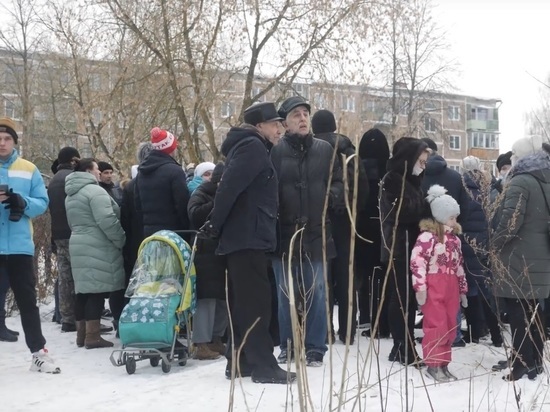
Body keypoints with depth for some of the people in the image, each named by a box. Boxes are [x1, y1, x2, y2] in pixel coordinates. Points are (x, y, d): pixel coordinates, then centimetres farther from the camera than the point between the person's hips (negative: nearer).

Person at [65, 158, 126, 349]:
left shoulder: (71, 195, 18)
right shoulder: (95, 191, -12)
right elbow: (107, 221, -19)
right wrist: (122, 240, -10)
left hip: (78, 246, 9)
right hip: (97, 248, -9)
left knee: (84, 290, 12)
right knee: (96, 291, -7)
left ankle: (81, 333, 15)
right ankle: (92, 336, -7)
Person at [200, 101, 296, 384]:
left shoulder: (250, 147, 23)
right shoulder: (252, 147, -10)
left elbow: (229, 187, 21)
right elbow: (229, 187, -20)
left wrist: (219, 226, 15)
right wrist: (215, 224, -15)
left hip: (242, 237, 10)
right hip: (248, 237, -10)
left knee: (243, 302, 12)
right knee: (256, 301, -9)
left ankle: (239, 362, 17)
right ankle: (263, 366, -7)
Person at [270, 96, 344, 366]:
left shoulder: (324, 150, 7)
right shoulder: (276, 152, -1)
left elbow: (338, 182, 11)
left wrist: (334, 194, -10)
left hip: (316, 233, 1)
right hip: (284, 233, -1)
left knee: (316, 293, 5)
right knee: (285, 295, 8)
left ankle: (315, 348, 15)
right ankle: (288, 346, 21)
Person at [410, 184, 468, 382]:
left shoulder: (454, 238, 15)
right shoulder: (428, 235, -11)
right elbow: (416, 261, -17)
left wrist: (462, 289, 20)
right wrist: (420, 288, -19)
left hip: (451, 288, 8)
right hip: (433, 288, -8)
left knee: (449, 327, 11)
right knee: (436, 326, -4)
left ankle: (443, 364, 22)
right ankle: (433, 365, 7)